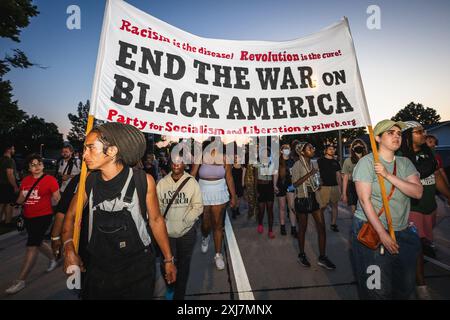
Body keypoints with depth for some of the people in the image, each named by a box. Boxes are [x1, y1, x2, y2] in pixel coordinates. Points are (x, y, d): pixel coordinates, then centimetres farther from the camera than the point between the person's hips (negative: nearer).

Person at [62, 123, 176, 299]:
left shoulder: (143, 181, -18)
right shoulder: (88, 182, -8)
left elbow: (156, 220, -7)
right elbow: (71, 216, 7)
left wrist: (168, 260, -2)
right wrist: (69, 248, -11)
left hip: (138, 267, -2)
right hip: (98, 268, 3)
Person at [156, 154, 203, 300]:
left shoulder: (192, 182, -7)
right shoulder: (162, 183, -2)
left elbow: (198, 206, -7)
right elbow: (158, 205, 1)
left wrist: (184, 222, -15)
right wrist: (163, 224, -10)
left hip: (186, 232, -1)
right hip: (166, 232, 1)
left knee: (183, 265, 14)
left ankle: (179, 294, 39)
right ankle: (170, 287, 45)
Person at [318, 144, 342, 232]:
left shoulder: (336, 162, 14)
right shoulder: (320, 161, 1)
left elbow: (338, 175, 16)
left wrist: (340, 187, 10)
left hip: (335, 186, 5)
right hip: (324, 186, -5)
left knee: (334, 205, 8)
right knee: (323, 207, -5)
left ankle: (333, 224, 19)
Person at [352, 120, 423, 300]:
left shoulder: (405, 163, 6)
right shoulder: (367, 162, -11)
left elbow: (418, 192, -7)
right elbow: (365, 200, -16)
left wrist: (388, 175, -20)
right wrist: (382, 233, -18)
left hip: (403, 232, 6)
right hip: (371, 230, -5)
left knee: (406, 287, 17)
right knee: (378, 289, 5)